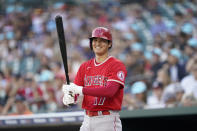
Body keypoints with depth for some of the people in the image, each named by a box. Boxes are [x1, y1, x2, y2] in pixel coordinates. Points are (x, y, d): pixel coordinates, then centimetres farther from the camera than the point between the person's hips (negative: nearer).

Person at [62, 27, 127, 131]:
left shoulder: (117, 65, -5)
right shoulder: (85, 66, 15)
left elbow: (110, 91, -20)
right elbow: (74, 90, 9)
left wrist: (80, 90, -25)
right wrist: (69, 98, -16)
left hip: (107, 121, -6)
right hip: (87, 120, 6)